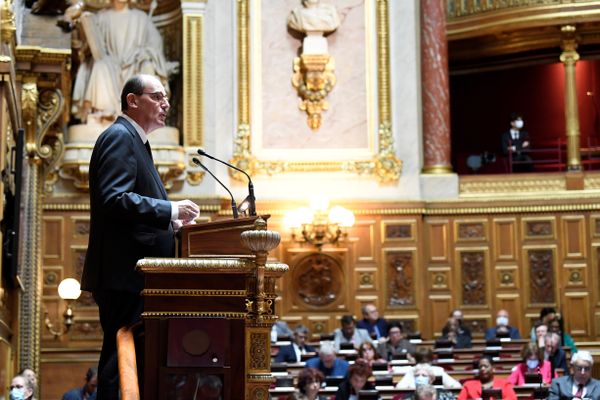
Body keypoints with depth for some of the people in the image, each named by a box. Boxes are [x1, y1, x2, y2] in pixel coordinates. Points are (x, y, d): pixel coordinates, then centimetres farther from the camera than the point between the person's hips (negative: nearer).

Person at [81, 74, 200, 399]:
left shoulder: (134, 140, 23)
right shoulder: (119, 137, -10)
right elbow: (114, 198, -23)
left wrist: (171, 222, 13)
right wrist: (170, 210, -22)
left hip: (132, 274, 11)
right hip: (124, 272, -11)